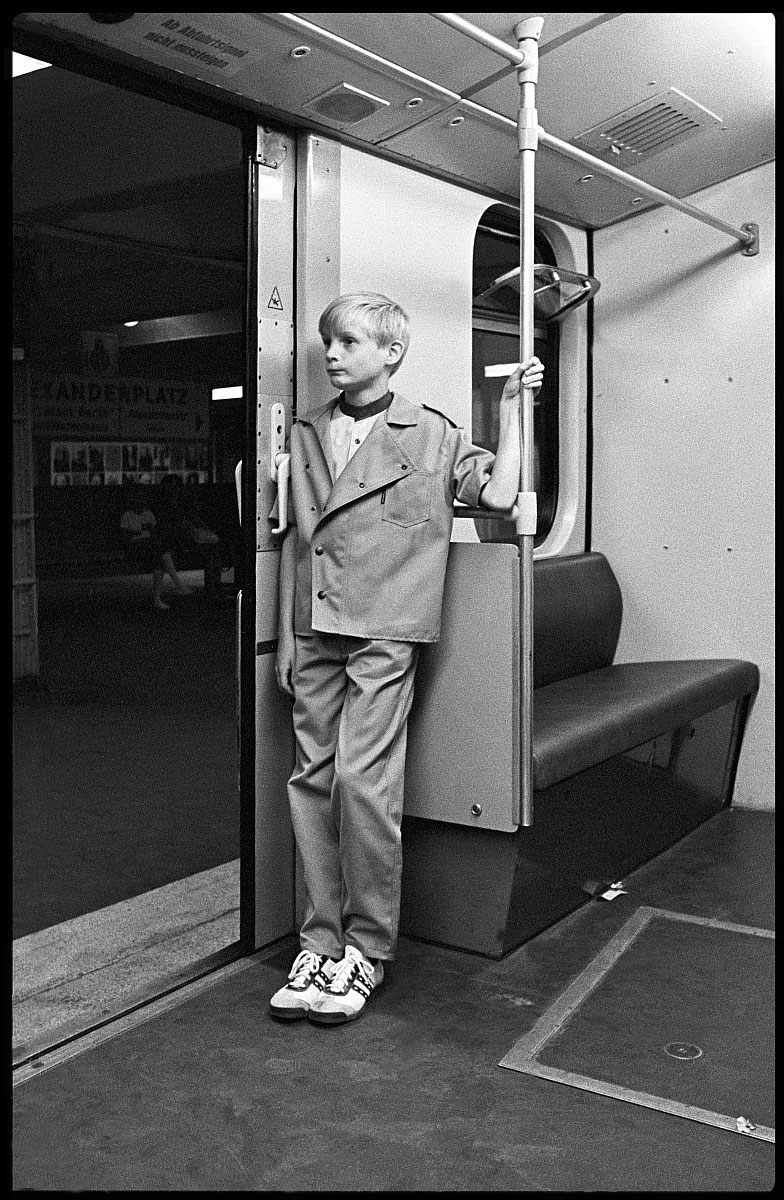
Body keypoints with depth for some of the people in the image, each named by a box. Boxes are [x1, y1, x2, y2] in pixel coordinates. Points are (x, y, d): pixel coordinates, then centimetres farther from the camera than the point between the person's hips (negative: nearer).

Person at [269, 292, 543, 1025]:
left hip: (384, 633, -4)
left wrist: (511, 407, 1)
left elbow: (499, 494, -3)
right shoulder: (305, 436, 14)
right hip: (315, 633, 4)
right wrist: (285, 639, 12)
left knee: (362, 779, -11)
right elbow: (294, 543, 15)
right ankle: (320, 941, 15)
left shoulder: (431, 434, 6)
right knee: (312, 779, 4)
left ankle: (367, 947, 5)